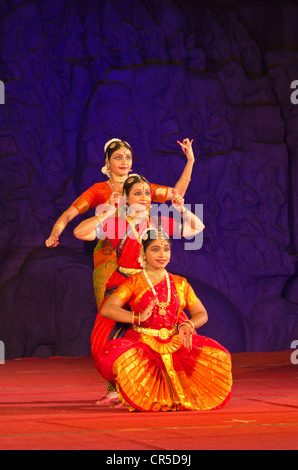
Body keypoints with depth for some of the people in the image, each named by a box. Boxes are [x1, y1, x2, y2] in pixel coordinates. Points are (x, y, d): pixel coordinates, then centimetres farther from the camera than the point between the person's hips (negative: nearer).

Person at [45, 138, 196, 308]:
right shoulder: (99, 190, 7)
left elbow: (177, 193, 20)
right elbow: (67, 215, 3)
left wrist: (190, 161, 14)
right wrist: (54, 236, -16)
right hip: (108, 259, -2)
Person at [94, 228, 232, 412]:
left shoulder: (180, 283, 15)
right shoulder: (134, 283, 5)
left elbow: (201, 314, 13)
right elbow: (106, 309, -7)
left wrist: (187, 325, -10)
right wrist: (138, 318, -21)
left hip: (175, 344, 3)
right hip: (142, 343, -3)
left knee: (218, 356, -20)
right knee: (112, 358, -36)